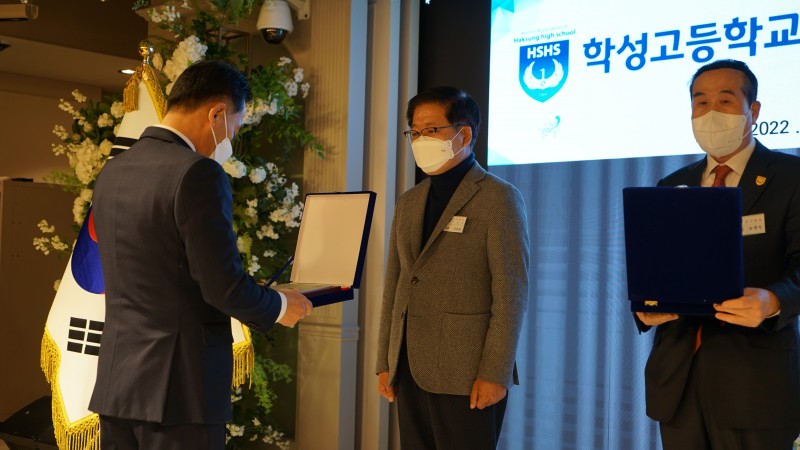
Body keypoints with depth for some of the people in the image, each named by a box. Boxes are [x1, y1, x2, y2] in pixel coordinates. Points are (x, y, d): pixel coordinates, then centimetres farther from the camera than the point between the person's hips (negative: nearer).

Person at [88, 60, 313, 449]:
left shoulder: (111, 172, 8)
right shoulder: (198, 173, -16)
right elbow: (224, 286, -17)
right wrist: (279, 307, 2)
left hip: (115, 382, 8)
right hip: (181, 387, -7)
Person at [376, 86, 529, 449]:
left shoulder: (498, 198, -4)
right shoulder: (408, 203, 15)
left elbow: (511, 292, -10)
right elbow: (394, 286, 15)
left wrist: (495, 374, -15)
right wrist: (385, 363, 11)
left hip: (466, 376, -6)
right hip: (410, 371, 6)